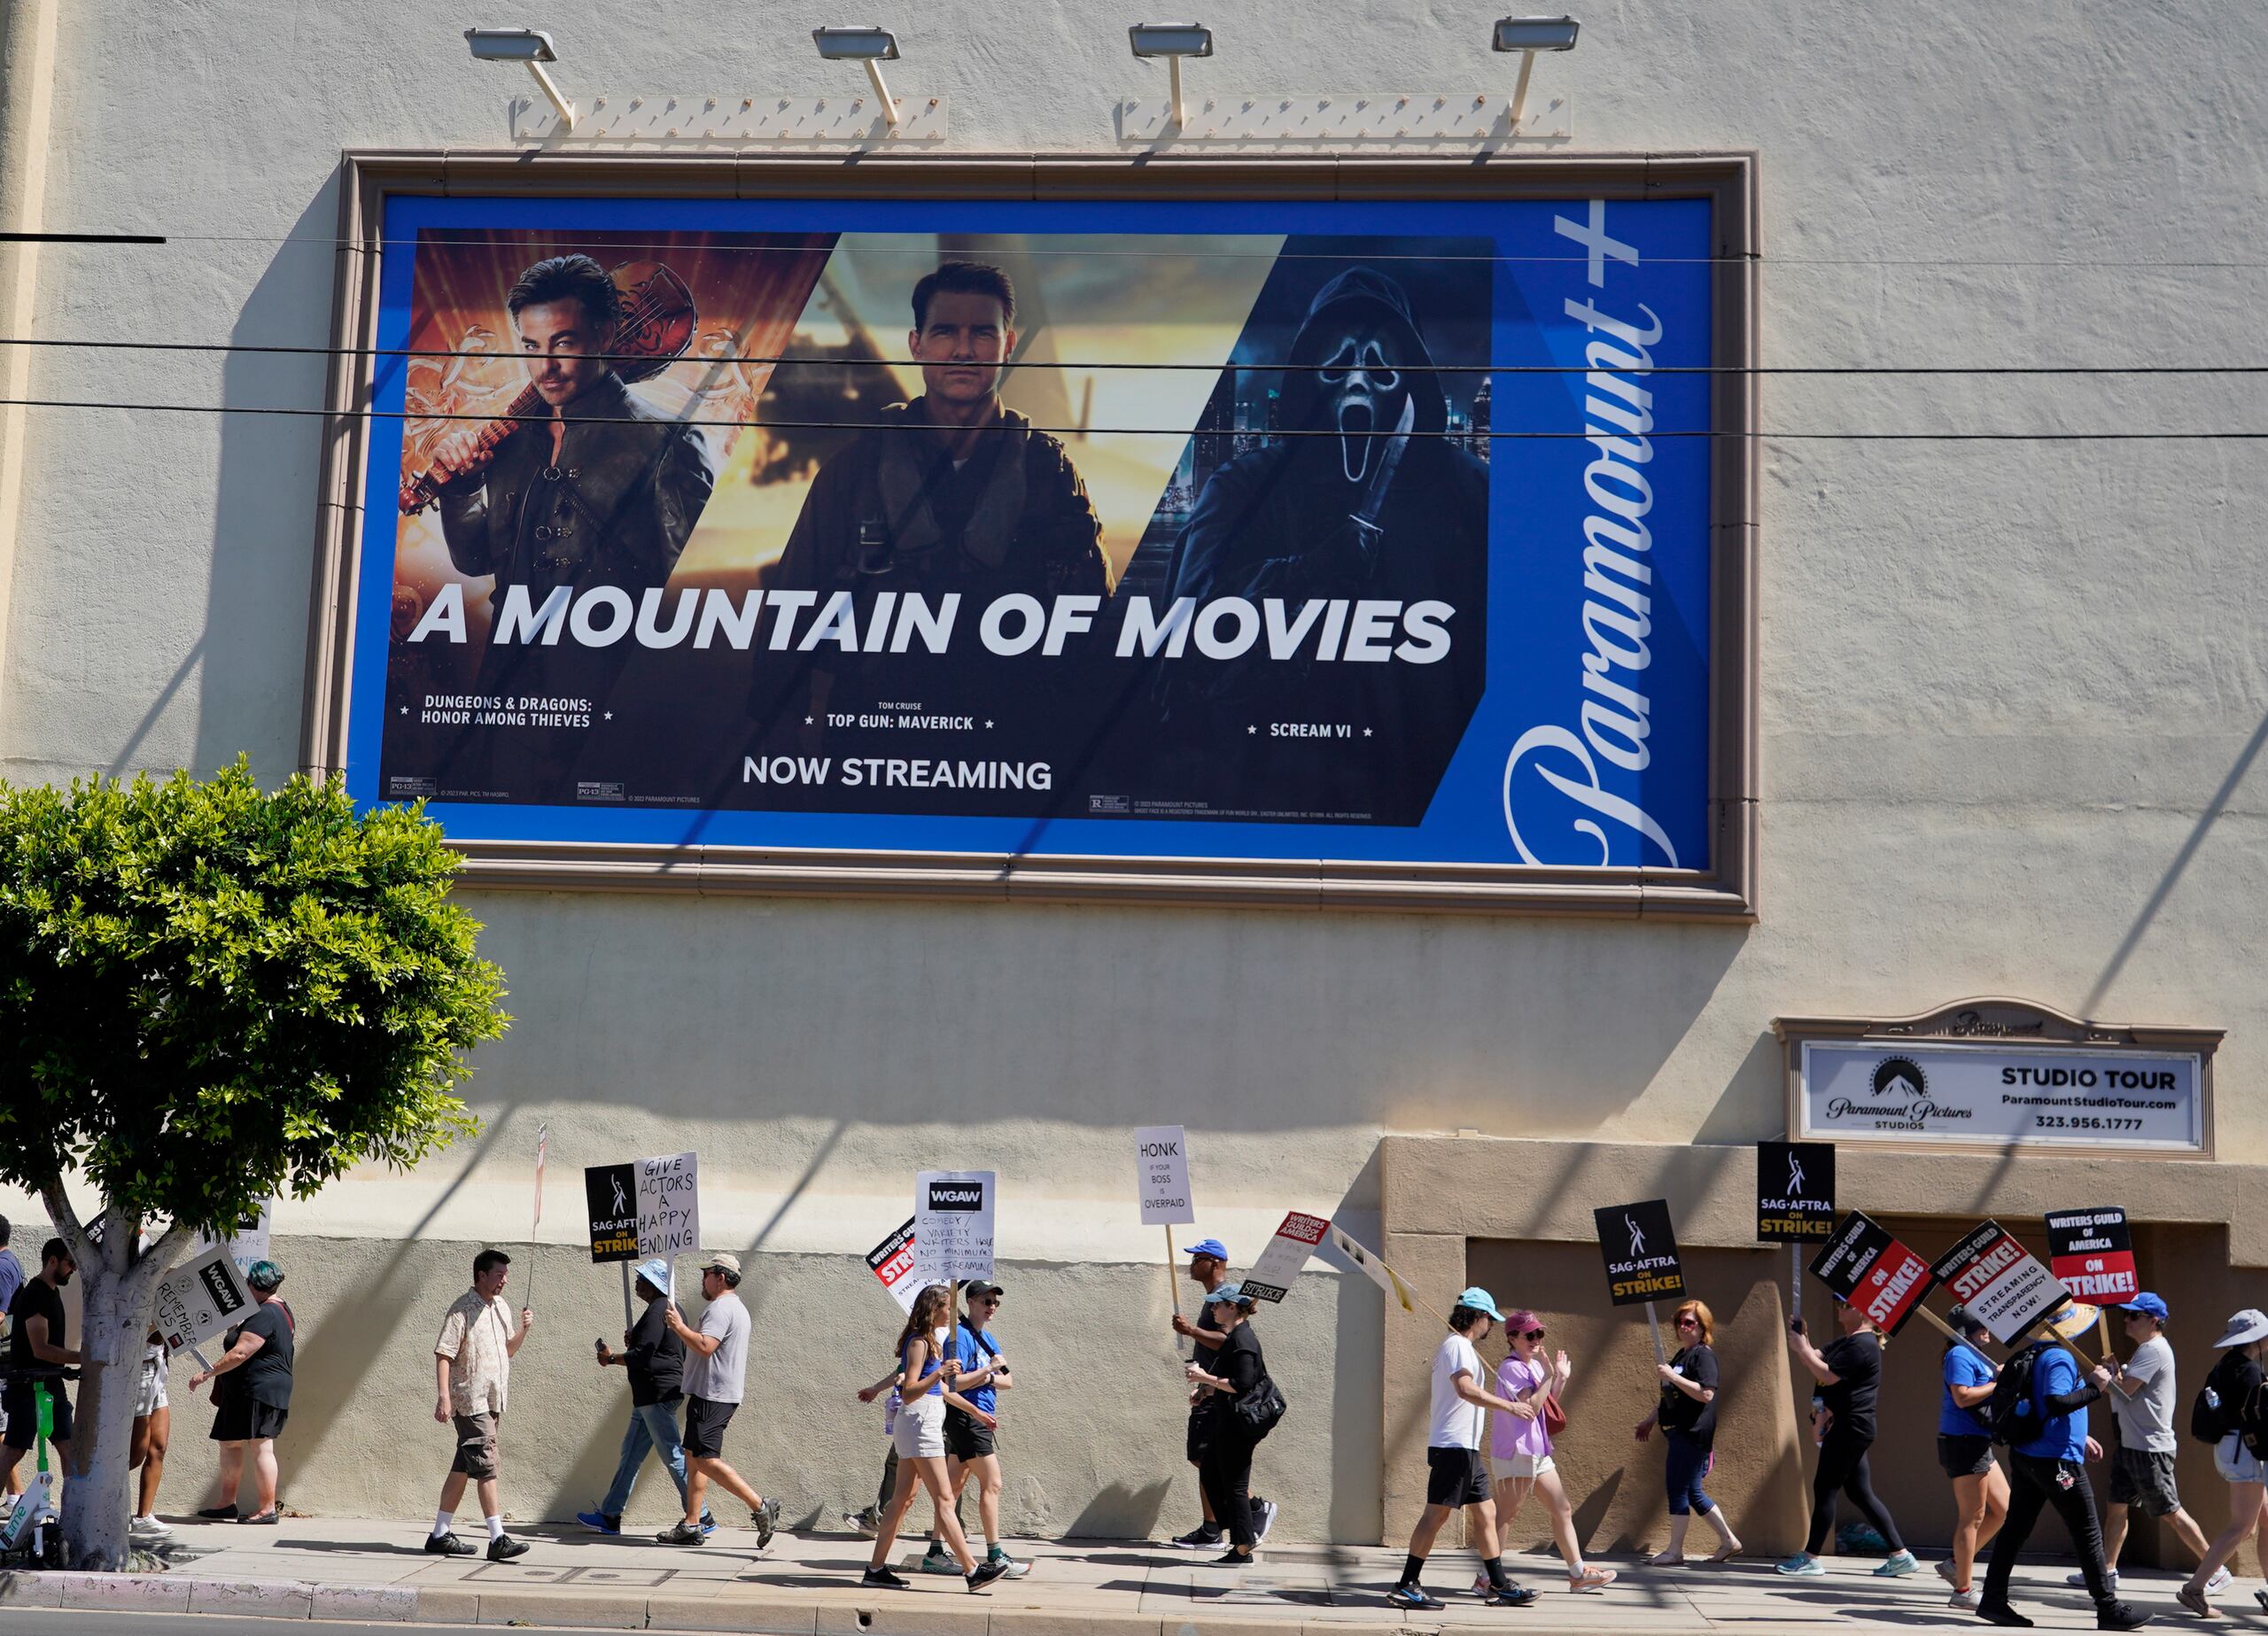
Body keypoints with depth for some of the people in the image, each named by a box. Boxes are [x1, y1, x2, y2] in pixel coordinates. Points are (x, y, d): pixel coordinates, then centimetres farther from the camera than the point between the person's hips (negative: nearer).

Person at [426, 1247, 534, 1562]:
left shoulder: (502, 1308, 15)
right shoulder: (462, 1310, -11)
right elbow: (443, 1353, -16)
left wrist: (524, 1330, 6)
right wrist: (443, 1396, -25)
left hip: (493, 1400, 8)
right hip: (469, 1400, -8)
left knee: (463, 1467, 12)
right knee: (486, 1466, -13)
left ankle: (440, 1536, 19)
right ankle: (498, 1539, -16)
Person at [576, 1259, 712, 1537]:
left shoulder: (657, 1311, -16)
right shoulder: (670, 1310, 16)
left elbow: (642, 1357, -21)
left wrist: (611, 1358, -7)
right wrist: (634, 1341, 13)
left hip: (658, 1394, -11)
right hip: (651, 1396, 11)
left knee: (673, 1456, -7)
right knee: (630, 1454, 13)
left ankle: (702, 1519, -3)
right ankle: (609, 1516, 19)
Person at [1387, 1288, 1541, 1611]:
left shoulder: (1458, 1347, 20)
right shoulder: (1457, 1346, -13)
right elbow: (1466, 1388, -29)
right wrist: (1510, 1406, -26)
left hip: (1465, 1449, 11)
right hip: (1454, 1447, -11)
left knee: (1486, 1512, 11)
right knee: (1436, 1513, -9)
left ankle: (1498, 1586, 15)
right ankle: (1406, 1586, -7)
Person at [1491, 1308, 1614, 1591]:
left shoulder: (1535, 1366, 15)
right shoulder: (1511, 1368, -14)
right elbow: (1532, 1406, -22)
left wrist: (1561, 1379, 9)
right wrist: (1551, 1375, -20)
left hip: (1537, 1452, 9)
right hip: (1515, 1452, -9)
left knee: (1563, 1511, 12)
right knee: (1506, 1515, -6)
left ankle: (1579, 1573, 20)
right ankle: (1485, 1578, -1)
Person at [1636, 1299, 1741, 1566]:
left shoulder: (1703, 1355, -11)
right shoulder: (1682, 1355, 18)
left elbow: (1706, 1394, -23)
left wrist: (1672, 1376, -23)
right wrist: (1651, 1419, 28)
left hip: (1692, 1434, -10)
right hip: (1678, 1432, 10)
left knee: (1679, 1489, -6)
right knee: (1692, 1492, 12)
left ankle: (1674, 1551, 0)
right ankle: (1728, 1541, 20)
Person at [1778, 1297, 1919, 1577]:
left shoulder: (1862, 1345, -15)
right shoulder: (1845, 1342, 18)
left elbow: (1827, 1376, -20)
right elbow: (1815, 1359, 16)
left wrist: (1801, 1348, -13)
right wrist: (1800, 1340, 0)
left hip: (1851, 1426, -10)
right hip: (1848, 1427, 10)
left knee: (1824, 1487, -5)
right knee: (1860, 1493, 10)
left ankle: (1810, 1558, -1)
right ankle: (1900, 1555, 12)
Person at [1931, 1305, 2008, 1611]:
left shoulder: (1974, 1356, 18)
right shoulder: (1960, 1354, -12)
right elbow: (1962, 1396, -23)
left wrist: (2002, 1377, 5)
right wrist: (1998, 1384, -15)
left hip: (1978, 1443, 10)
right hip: (1964, 1441, -10)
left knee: (2003, 1509, 13)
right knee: (1972, 1517, -4)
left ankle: (1956, 1563, 20)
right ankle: (1964, 1591, 3)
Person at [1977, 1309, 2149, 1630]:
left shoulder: (2031, 1354, 14)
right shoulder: (2059, 1358, -16)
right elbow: (2056, 1403, -30)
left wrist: (2080, 1437, 26)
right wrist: (2094, 1387, -20)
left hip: (2025, 1456, 9)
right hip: (2056, 1460, -9)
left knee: (2015, 1528, 9)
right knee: (2088, 1533, 0)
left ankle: (1993, 1600, 9)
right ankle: (2108, 1607, 6)